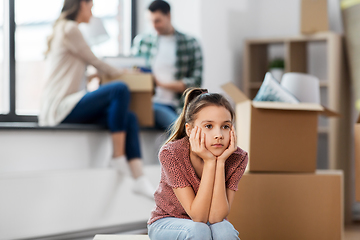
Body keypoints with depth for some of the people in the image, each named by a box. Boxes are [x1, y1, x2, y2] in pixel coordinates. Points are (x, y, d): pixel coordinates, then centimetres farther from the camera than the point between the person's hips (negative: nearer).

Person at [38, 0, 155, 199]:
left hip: (67, 105, 10)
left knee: (129, 118, -5)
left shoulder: (62, 28, 25)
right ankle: (118, 158, -19)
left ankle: (140, 180, -15)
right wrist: (118, 73, 16)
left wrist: (98, 74, 29)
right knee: (120, 89, -26)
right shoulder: (70, 28, -7)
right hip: (59, 107, -10)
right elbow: (93, 61, -1)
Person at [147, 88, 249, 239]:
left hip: (210, 223, 2)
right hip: (167, 222, -2)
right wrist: (209, 162, -36)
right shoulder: (171, 154, -27)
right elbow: (198, 217, -29)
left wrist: (220, 162, -33)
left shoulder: (237, 158, -20)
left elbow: (216, 217, -27)